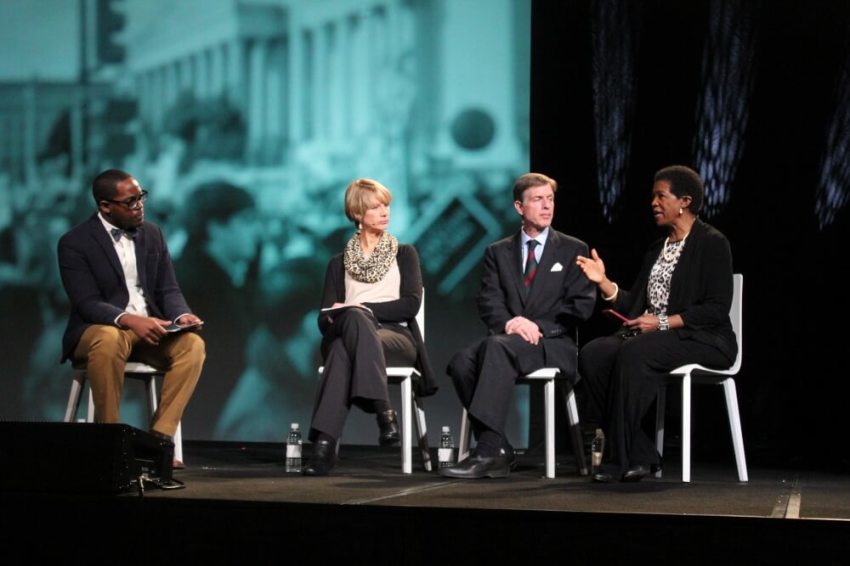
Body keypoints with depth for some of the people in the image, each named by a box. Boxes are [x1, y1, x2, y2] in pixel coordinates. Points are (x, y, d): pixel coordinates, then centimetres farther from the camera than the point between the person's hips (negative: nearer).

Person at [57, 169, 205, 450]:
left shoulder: (152, 234, 10)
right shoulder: (75, 243, -7)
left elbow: (168, 290, 8)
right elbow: (87, 303, -16)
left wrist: (182, 315, -15)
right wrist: (129, 319, -34)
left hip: (151, 329, 5)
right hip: (98, 330, -4)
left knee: (193, 343, -25)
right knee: (109, 341, -40)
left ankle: (160, 436, -24)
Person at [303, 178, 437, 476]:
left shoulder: (404, 254, 18)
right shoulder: (340, 263, 22)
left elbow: (410, 305, 3)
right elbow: (325, 317, 11)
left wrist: (363, 309, -9)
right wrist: (353, 314, -13)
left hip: (396, 338, -1)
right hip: (346, 335, 1)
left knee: (343, 350, -38)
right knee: (354, 318, -40)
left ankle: (325, 443, -50)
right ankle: (383, 411, -51)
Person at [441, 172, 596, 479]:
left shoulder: (573, 250, 12)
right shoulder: (498, 252, 19)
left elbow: (581, 306, 3)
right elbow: (488, 303, 6)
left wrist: (537, 326, -11)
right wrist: (509, 323, -17)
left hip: (554, 343, -3)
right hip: (507, 338, 3)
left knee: (497, 347, -36)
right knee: (463, 361, -31)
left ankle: (488, 450, -42)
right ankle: (497, 452, -26)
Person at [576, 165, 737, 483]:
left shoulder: (712, 244, -3)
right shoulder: (657, 249, 21)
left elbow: (717, 309, -12)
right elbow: (633, 305, 16)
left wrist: (663, 322, -18)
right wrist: (603, 282, 1)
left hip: (704, 339, -7)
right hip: (650, 335, 7)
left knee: (634, 353, -35)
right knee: (592, 355, -21)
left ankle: (622, 457, -30)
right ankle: (640, 456, -21)